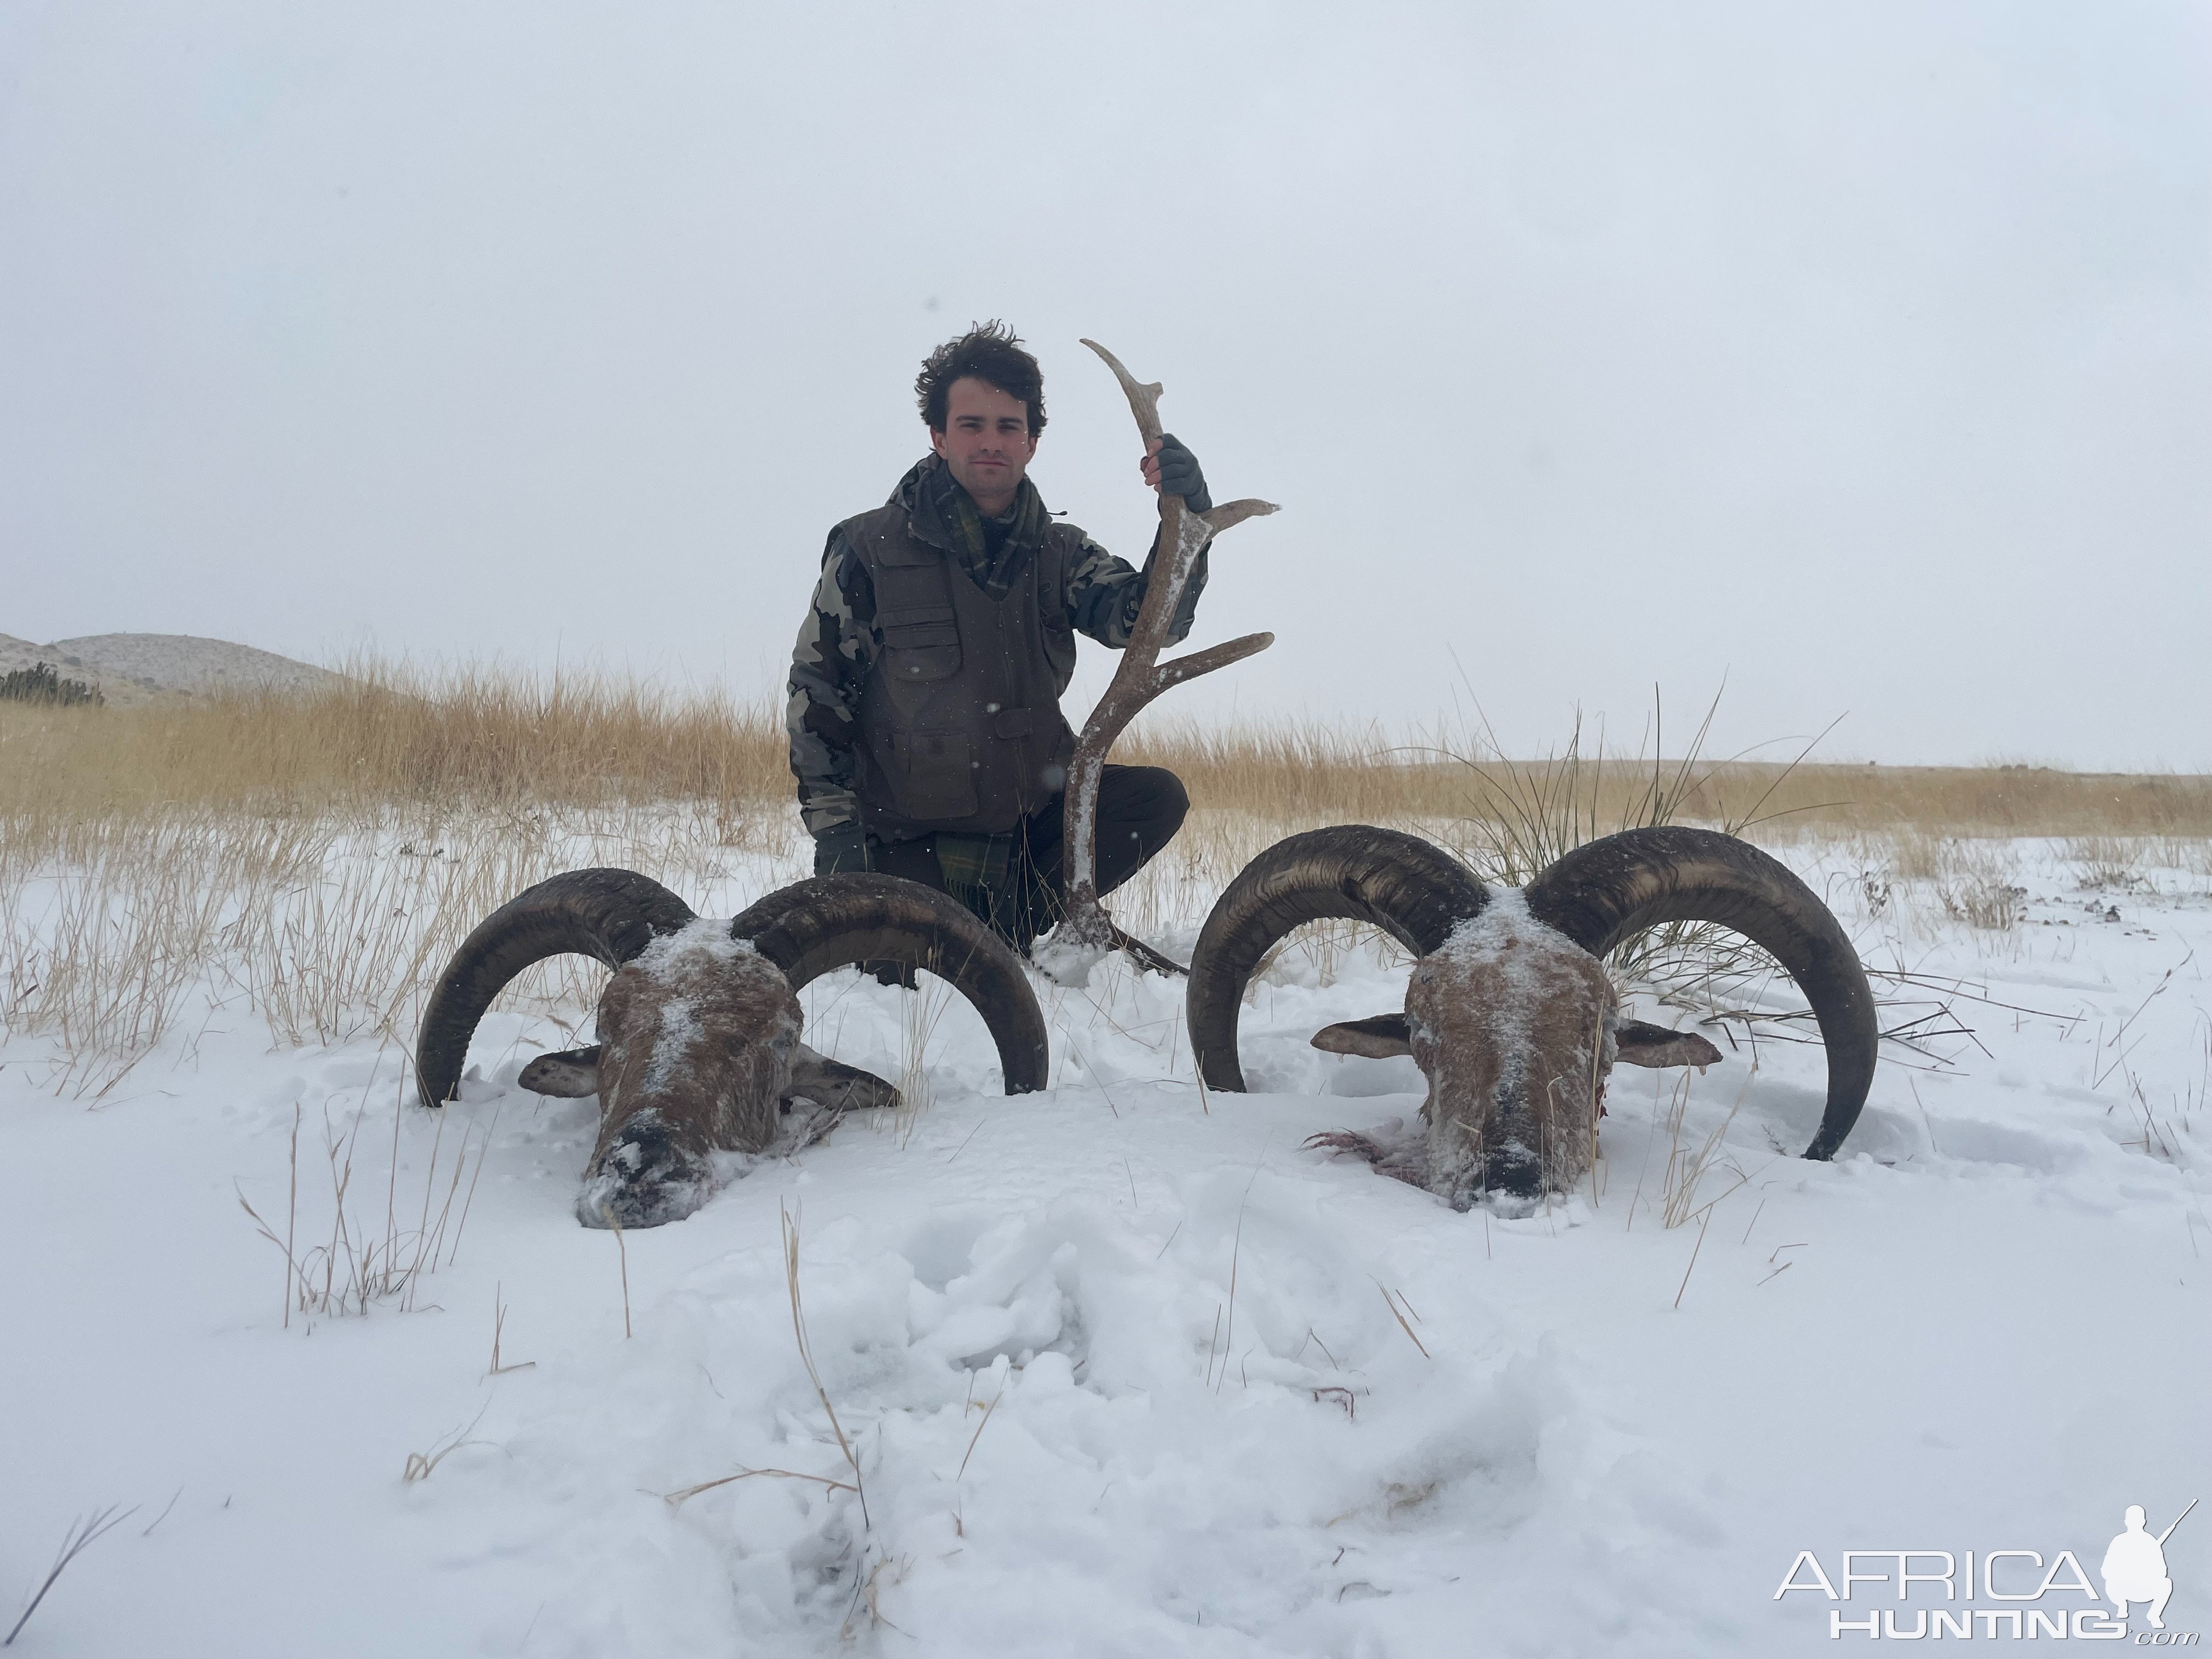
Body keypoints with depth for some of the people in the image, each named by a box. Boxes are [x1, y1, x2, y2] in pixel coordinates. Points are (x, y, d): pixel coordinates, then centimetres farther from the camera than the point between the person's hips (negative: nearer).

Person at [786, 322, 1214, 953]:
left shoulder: (1060, 554, 3)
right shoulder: (869, 548, -5)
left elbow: (1149, 617, -13)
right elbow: (816, 690, -2)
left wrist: (1186, 512, -31)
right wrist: (834, 829, -9)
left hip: (1033, 814, 4)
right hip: (909, 836, -3)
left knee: (1158, 797, -15)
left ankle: (1009, 925, -3)